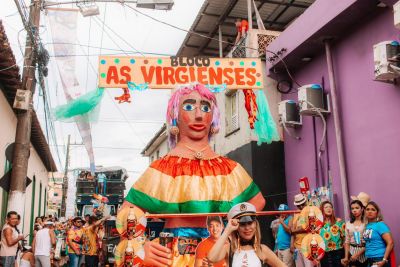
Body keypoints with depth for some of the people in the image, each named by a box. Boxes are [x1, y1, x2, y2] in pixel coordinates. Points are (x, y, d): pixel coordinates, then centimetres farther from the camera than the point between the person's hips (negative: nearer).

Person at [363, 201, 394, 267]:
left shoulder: (380, 225, -10)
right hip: (369, 260, 7)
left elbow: (390, 243, -17)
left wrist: (384, 260, -19)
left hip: (379, 260, -7)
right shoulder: (367, 226, 9)